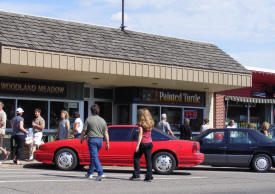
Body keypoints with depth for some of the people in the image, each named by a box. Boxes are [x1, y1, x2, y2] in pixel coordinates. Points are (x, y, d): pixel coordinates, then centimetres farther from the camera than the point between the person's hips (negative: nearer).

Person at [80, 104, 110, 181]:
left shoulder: (89, 119, -4)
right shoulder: (102, 120, 7)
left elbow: (84, 131, -2)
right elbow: (106, 133, 4)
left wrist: (81, 139, 14)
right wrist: (107, 143, 6)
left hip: (92, 139, -5)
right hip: (100, 140, 5)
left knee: (94, 157, -8)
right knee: (93, 157, 18)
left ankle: (101, 173, -21)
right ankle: (90, 173, 26)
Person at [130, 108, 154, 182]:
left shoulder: (141, 123, -8)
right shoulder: (150, 123, 9)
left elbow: (140, 135, -12)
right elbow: (149, 133, 12)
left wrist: (138, 145, -12)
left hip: (143, 143, -5)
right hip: (149, 143, 5)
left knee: (136, 158, 8)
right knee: (148, 159, 4)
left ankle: (136, 175, 4)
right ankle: (149, 176, 1)